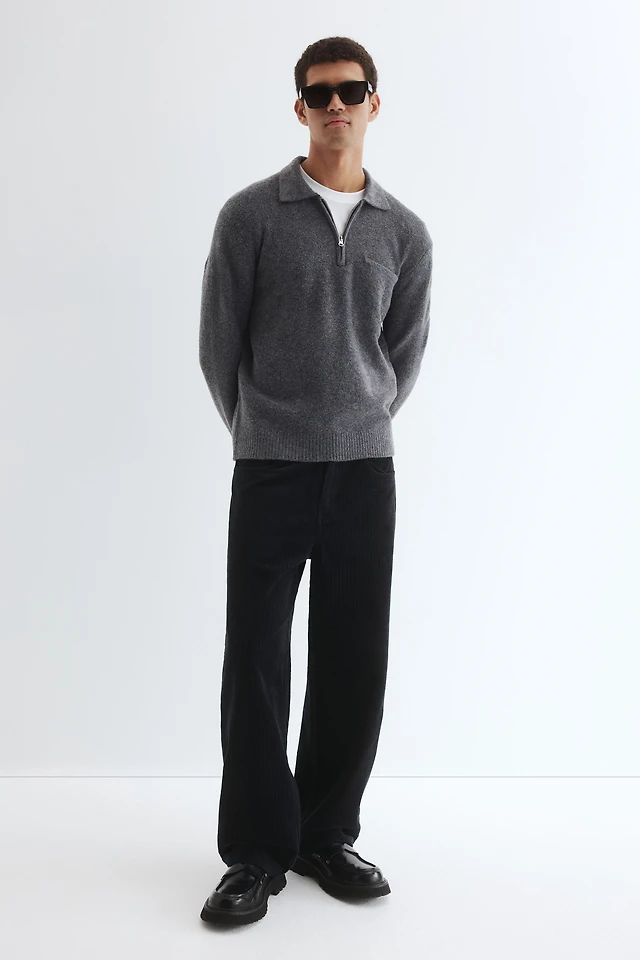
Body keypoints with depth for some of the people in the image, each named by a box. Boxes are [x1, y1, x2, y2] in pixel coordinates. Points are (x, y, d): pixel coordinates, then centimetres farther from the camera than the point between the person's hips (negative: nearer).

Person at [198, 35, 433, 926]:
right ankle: (256, 851, 13)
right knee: (256, 658, 0)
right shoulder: (251, 214, -1)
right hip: (269, 471, -2)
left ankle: (326, 835, 21)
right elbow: (219, 346, 4)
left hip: (366, 468, 3)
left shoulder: (405, 233, 8)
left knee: (354, 661, 5)